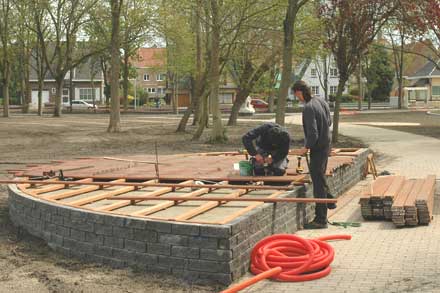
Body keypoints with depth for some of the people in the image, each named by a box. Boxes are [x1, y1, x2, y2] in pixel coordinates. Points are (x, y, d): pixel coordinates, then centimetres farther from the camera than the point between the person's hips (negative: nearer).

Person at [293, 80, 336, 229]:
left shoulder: (308, 108, -23)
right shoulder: (321, 101, 4)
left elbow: (313, 134, -26)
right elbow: (329, 122, 17)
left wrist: (307, 146, -10)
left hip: (318, 148, -9)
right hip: (326, 145, 9)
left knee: (318, 182, -2)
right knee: (321, 176, 27)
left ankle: (320, 219, 4)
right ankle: (329, 201, 43)